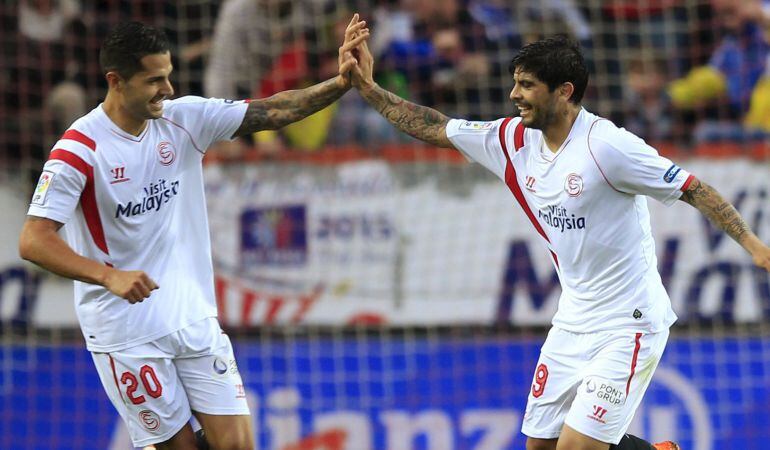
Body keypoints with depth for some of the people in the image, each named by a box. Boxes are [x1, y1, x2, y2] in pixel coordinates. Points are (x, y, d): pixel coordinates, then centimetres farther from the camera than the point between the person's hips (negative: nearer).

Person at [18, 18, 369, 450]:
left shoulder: (183, 118, 0)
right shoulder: (79, 149, -15)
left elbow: (272, 112, -2)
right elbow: (33, 241, -19)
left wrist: (340, 82, -16)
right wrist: (109, 276, -30)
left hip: (195, 318, 5)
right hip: (126, 331, -5)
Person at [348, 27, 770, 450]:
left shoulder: (606, 144, -20)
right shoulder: (514, 139, 1)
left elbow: (693, 189, -17)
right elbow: (435, 128, 10)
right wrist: (368, 88, 5)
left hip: (626, 327, -8)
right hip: (573, 322, 8)